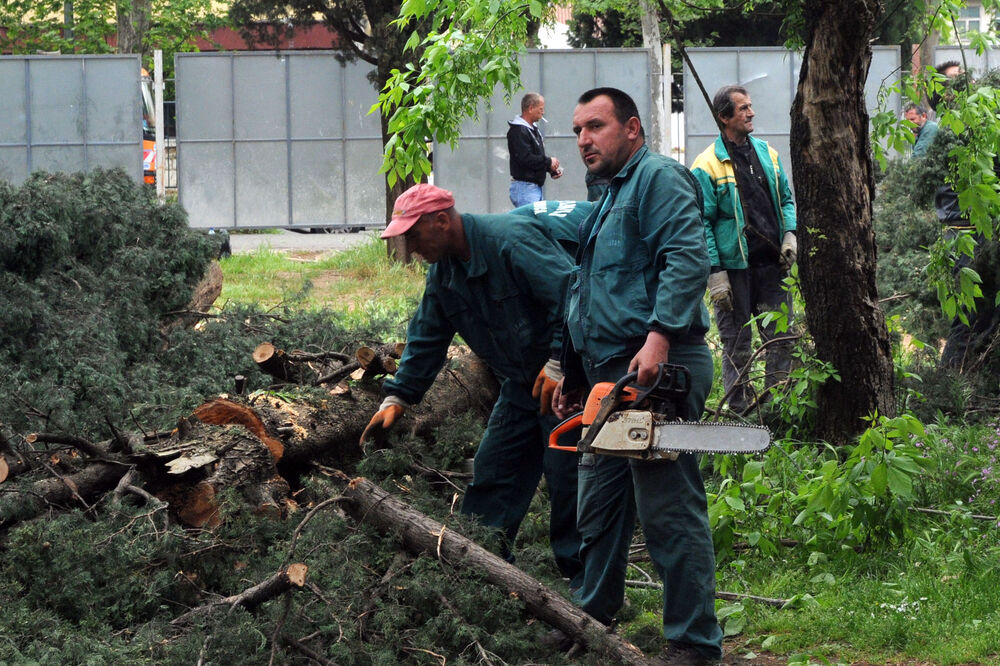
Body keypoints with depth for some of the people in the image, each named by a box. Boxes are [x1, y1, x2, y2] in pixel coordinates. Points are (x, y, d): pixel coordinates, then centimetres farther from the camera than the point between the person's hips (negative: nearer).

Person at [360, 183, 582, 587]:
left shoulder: (511, 240, -22)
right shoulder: (443, 273, 6)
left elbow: (571, 297, -26)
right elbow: (426, 340, 14)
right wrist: (397, 399, 8)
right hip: (519, 384, 9)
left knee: (567, 481, -8)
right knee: (492, 478, 7)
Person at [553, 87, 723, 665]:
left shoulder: (659, 178, -6)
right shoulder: (611, 199, 26)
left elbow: (688, 259, -21)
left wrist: (660, 336, -30)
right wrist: (575, 375, 29)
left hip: (657, 370, -11)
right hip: (610, 374, 11)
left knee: (671, 513, -10)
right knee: (599, 508, 16)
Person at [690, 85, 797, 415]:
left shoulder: (766, 153, 11)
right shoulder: (708, 165, -7)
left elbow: (786, 200, 21)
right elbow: (702, 224, -9)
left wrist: (789, 234, 2)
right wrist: (715, 274, -14)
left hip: (771, 263, 5)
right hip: (734, 267, -5)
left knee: (781, 340, 5)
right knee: (737, 347, 1)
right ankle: (740, 412, 6)